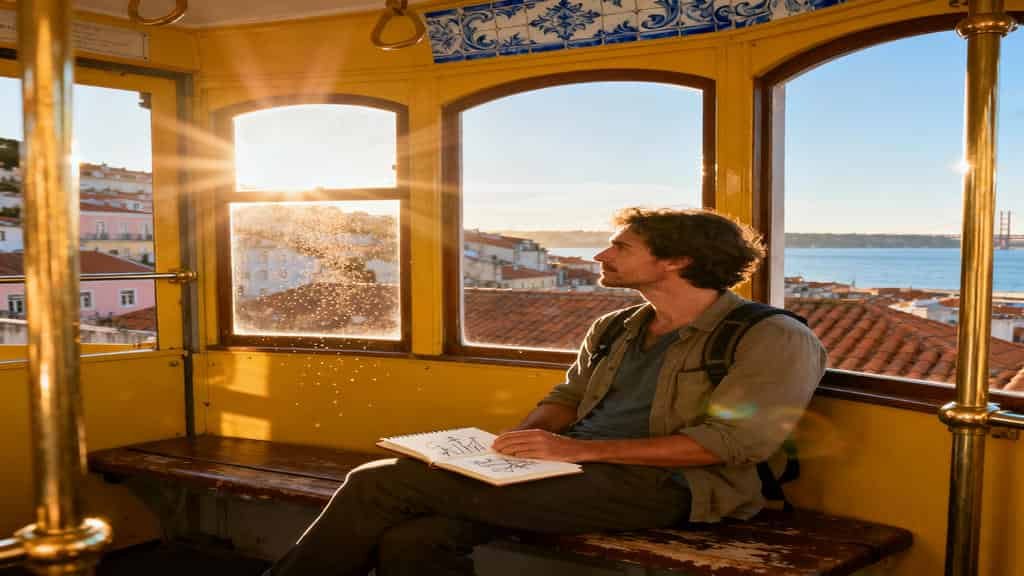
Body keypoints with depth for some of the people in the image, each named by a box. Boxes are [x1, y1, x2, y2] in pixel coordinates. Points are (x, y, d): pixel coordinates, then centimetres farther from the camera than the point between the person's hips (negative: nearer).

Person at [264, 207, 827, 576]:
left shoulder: (774, 340, -5)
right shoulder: (612, 329, 19)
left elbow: (732, 442, -15)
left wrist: (581, 449, -19)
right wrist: (519, 441, 1)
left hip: (652, 484, -7)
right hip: (571, 469, 8)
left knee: (381, 482, -16)